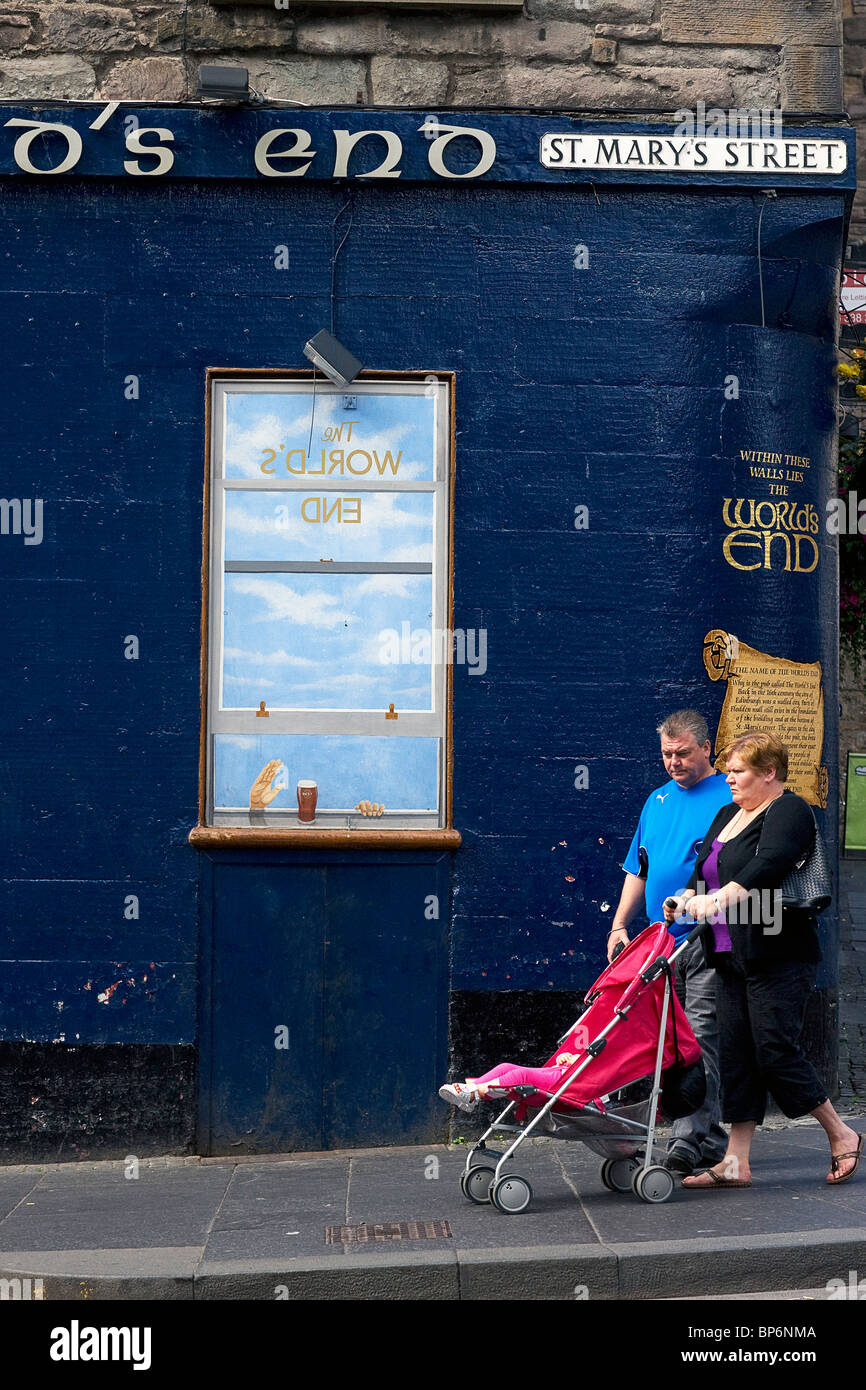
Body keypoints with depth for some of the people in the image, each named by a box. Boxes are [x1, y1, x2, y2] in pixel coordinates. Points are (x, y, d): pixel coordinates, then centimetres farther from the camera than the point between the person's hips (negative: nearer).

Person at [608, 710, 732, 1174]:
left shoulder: (730, 797, -2)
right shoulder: (657, 800, 18)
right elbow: (638, 871, 22)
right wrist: (619, 926, 14)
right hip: (662, 944, 7)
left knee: (700, 1037, -11)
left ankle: (689, 1136, -13)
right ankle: (711, 1141, 16)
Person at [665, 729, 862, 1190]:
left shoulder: (789, 811, -8)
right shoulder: (728, 815, 19)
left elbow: (767, 867, -24)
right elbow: (704, 869, 15)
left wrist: (719, 900, -35)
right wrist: (687, 897, -6)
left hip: (778, 958, -8)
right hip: (731, 959, 8)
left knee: (775, 1053, -7)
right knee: (737, 1056, 6)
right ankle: (736, 1163, 10)